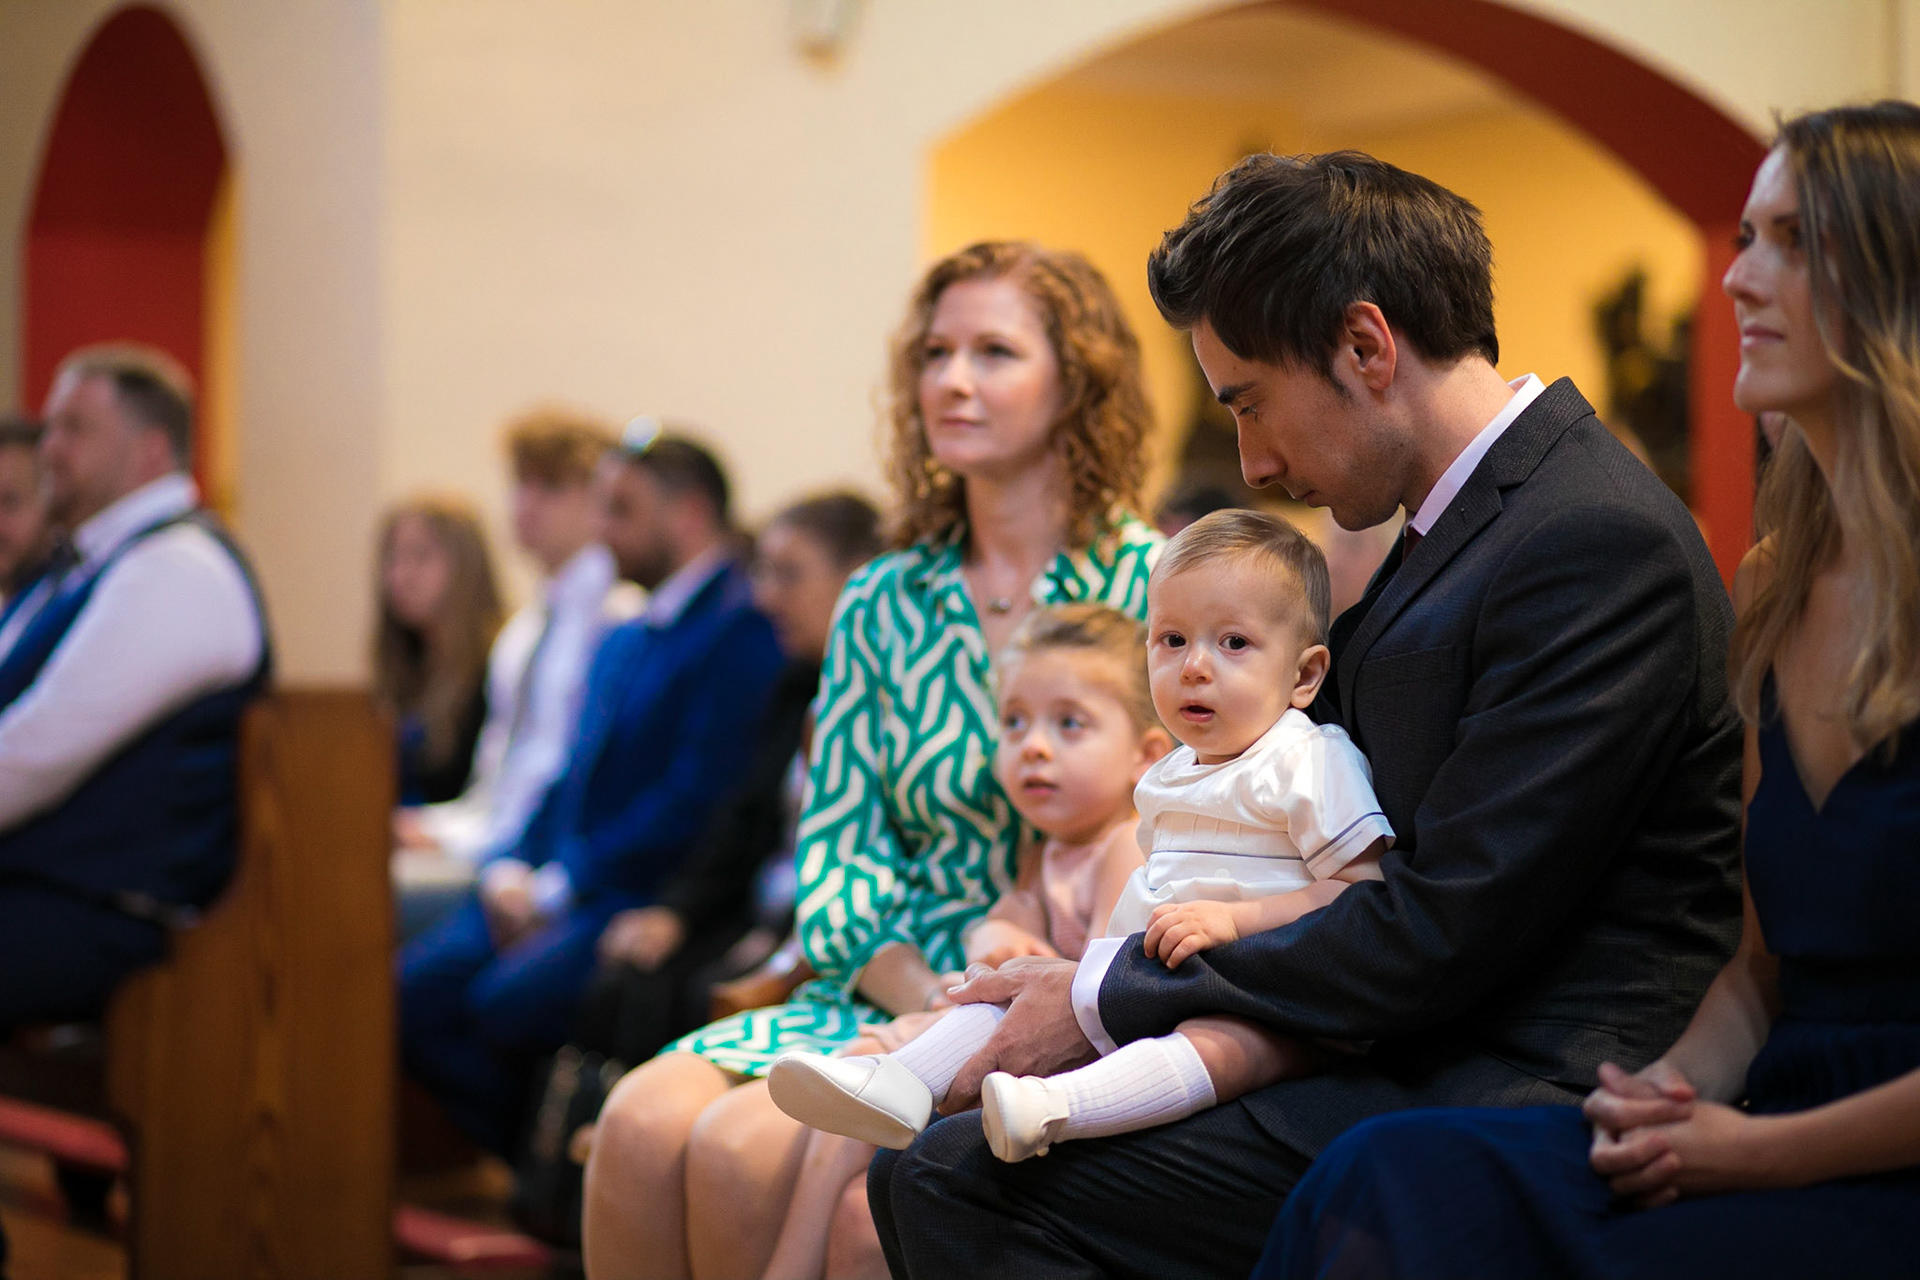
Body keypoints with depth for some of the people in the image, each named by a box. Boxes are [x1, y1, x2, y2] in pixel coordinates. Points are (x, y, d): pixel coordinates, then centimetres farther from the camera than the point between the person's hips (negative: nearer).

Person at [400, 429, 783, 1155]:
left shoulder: (740, 631, -8)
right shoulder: (620, 644, 24)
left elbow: (697, 799, -16)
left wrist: (558, 885, -14)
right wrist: (513, 869, 3)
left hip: (650, 900, -9)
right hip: (554, 896, 9)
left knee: (506, 1003, -27)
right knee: (415, 992, -11)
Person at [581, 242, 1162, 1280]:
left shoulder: (1152, 589, -2)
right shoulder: (881, 605, 14)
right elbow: (835, 853, 10)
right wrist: (916, 989, -10)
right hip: (884, 989, 5)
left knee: (746, 1147, -27)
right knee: (643, 1119, -23)